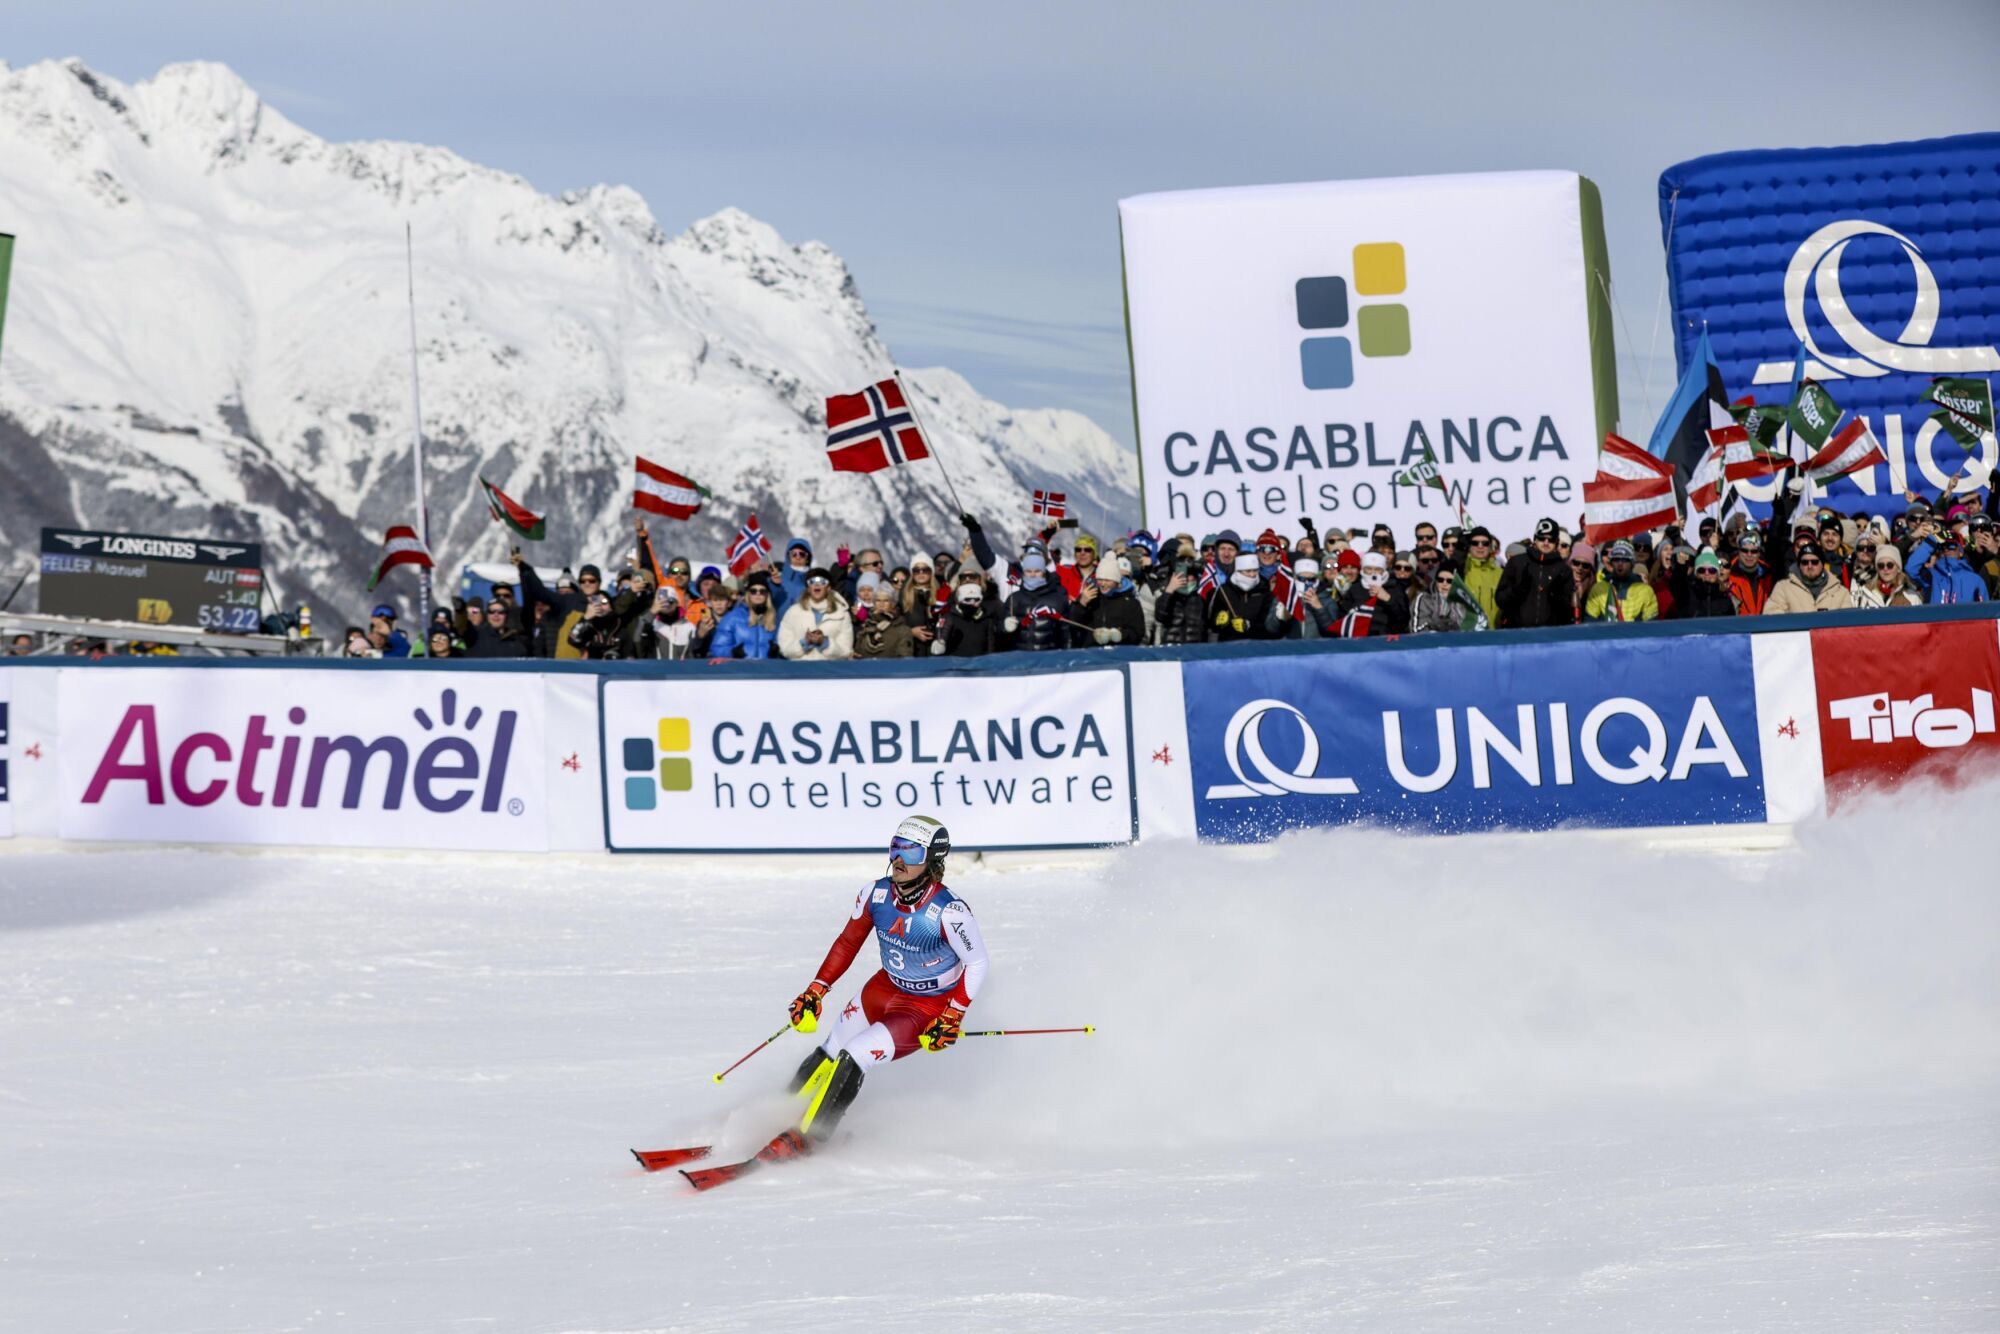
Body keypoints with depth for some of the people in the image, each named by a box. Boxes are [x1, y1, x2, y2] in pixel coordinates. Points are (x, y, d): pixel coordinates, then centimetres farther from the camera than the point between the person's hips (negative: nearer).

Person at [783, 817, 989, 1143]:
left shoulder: (949, 913, -30)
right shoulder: (876, 894, -13)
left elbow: (976, 964, -17)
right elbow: (847, 942, 3)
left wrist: (953, 1018, -21)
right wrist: (815, 992, 1)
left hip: (928, 1010, -6)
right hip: (884, 990, 6)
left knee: (851, 1061, -19)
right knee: (827, 1057, 7)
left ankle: (807, 1139, -3)